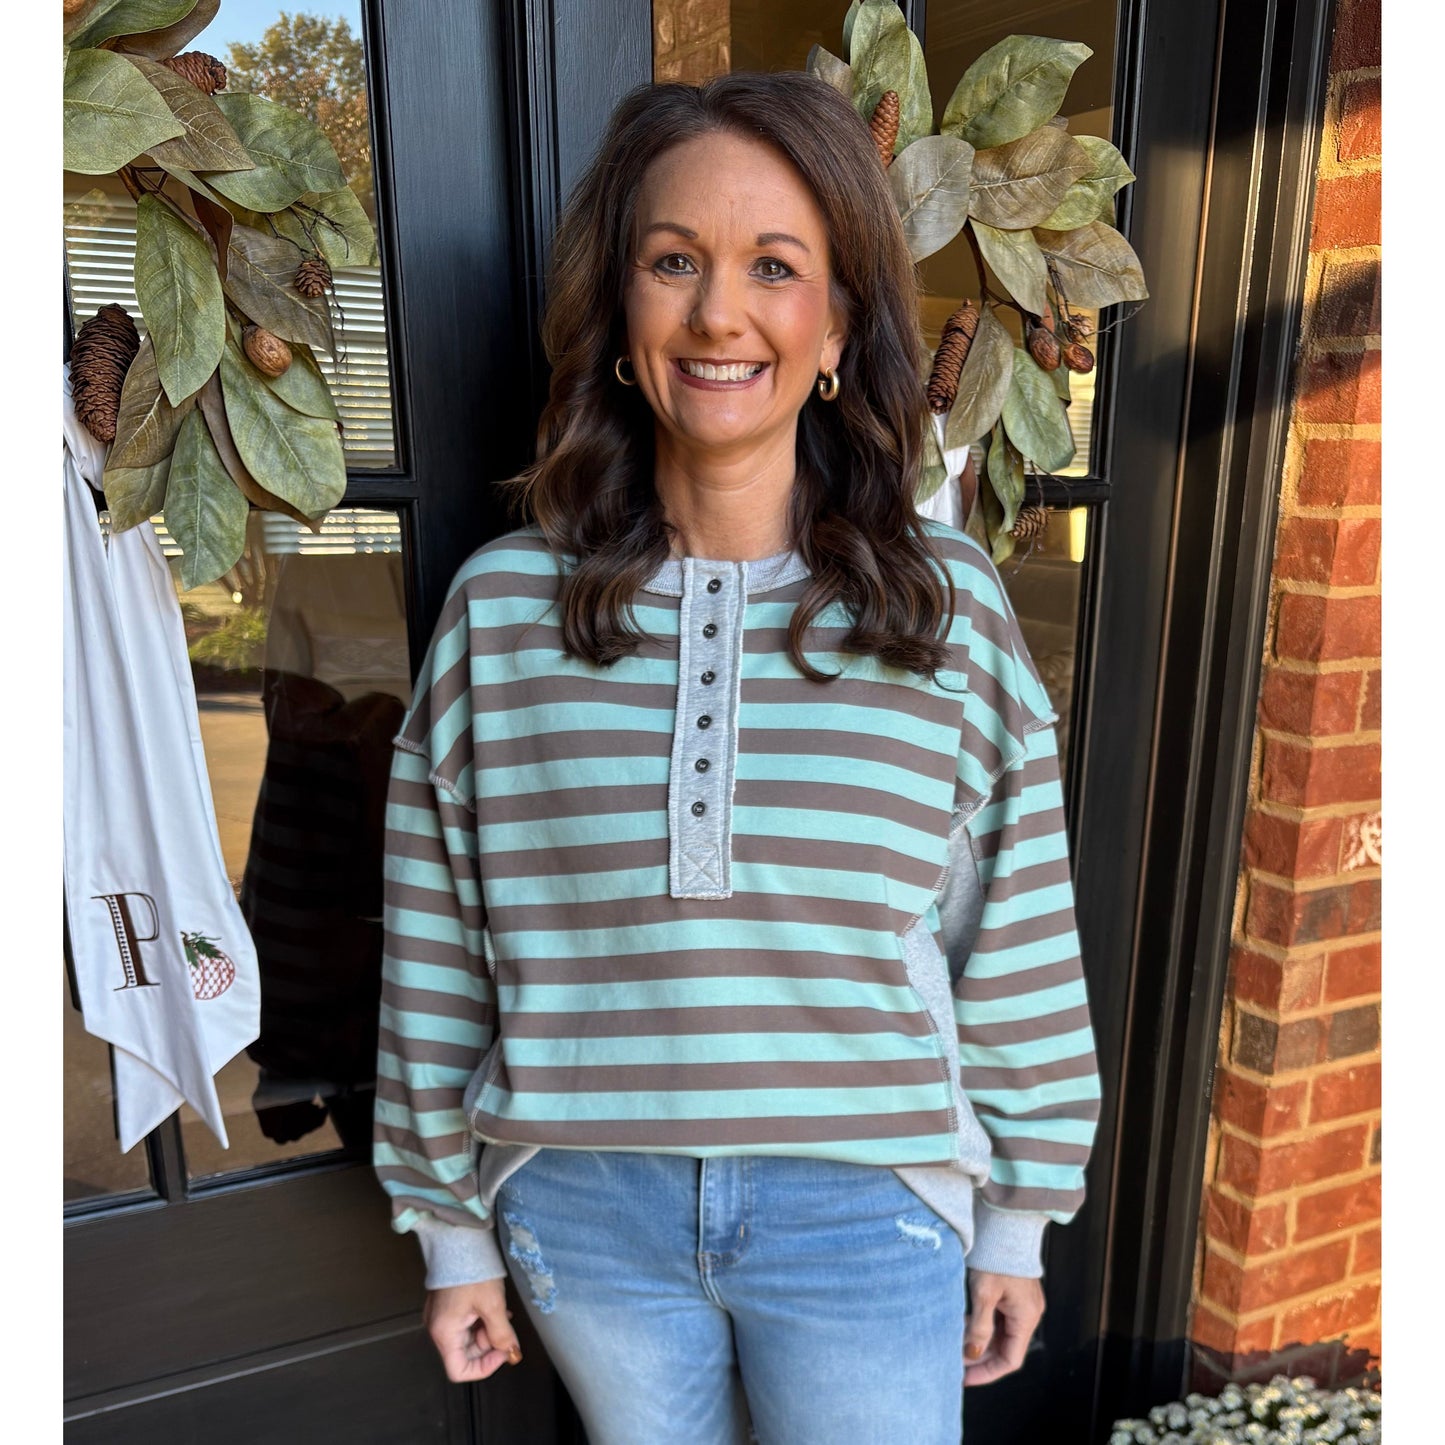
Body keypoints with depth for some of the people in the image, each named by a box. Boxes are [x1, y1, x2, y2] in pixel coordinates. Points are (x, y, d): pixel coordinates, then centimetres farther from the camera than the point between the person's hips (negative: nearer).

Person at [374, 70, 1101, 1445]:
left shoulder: (948, 601, -9)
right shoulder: (499, 605, -8)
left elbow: (1018, 946, -2)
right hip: (585, 1209, 2)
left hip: (865, 1216, -1)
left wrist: (1016, 1221, 5)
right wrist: (453, 1227, 6)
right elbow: (437, 951, -1)